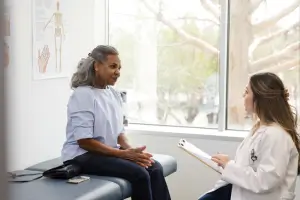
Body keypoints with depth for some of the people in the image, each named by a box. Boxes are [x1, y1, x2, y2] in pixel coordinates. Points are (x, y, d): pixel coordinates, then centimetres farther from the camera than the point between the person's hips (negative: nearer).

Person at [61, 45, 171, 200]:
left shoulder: (114, 94, 10)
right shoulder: (82, 95, -14)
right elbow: (84, 141, -19)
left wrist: (130, 150, -9)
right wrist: (124, 153, -21)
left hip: (110, 152, 7)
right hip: (83, 156, -7)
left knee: (155, 168, -16)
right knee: (139, 173, -26)